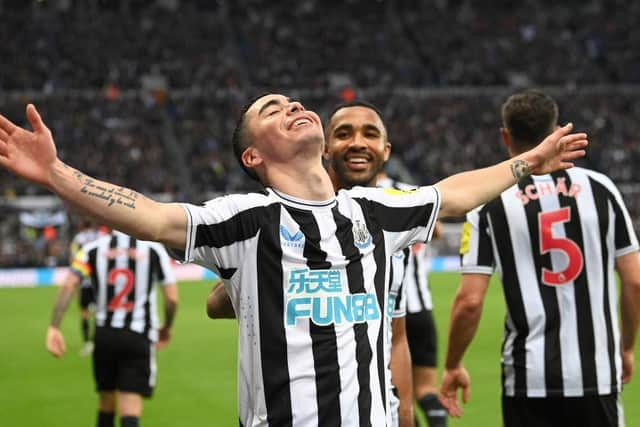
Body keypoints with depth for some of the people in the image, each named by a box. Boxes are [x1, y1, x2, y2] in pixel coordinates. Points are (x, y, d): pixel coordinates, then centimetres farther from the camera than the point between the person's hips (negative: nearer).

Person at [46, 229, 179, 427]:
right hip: (138, 337, -2)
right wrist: (167, 328, 17)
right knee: (131, 409, -8)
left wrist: (54, 327, -12)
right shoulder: (154, 249, -2)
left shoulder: (93, 249, 2)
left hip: (104, 335, 3)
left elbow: (68, 285, -10)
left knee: (106, 403, 19)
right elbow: (172, 298, -2)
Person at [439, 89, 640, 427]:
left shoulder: (490, 205, -3)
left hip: (530, 377, -1)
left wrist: (453, 367, 8)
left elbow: (470, 301, -7)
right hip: (597, 374, 2)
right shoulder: (599, 188, 2)